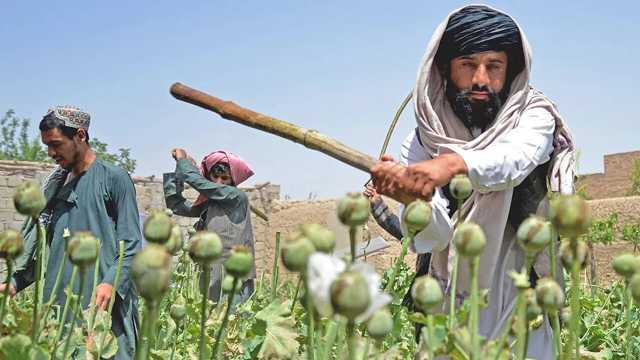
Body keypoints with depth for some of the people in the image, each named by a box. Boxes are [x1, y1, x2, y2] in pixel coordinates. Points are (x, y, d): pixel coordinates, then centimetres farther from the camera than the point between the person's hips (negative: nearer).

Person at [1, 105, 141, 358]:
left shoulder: (114, 178, -2)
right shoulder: (55, 184, 16)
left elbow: (131, 244, -7)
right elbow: (38, 243, 18)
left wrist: (111, 282, -22)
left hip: (102, 303, -5)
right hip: (57, 304, 6)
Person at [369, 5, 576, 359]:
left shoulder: (534, 115, -9)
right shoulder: (421, 144, -5)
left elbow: (516, 157, -32)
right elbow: (434, 237, -16)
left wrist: (453, 163, -52)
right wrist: (413, 199, -37)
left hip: (520, 304, -1)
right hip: (450, 308, 2)